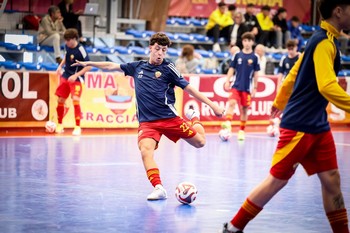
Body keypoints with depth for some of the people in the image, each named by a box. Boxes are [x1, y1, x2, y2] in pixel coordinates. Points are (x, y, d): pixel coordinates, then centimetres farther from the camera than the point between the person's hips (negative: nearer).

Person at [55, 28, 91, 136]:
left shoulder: (80, 49, -19)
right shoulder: (67, 46, -1)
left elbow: (88, 66, -17)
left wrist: (75, 75, -22)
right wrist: (60, 66, 7)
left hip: (76, 78, -6)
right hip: (65, 76, 6)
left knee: (75, 100, -21)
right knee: (60, 100, 8)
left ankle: (77, 127, -13)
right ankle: (60, 125, 25)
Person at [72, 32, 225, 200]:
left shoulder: (168, 68, 0)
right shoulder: (137, 67, 10)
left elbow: (188, 88, -1)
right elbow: (112, 66, 23)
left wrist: (212, 105, -5)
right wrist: (89, 63, 25)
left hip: (169, 118, -1)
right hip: (146, 122, 1)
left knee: (200, 142, 1)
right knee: (145, 150, -27)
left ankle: (194, 117, 32)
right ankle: (159, 188, -28)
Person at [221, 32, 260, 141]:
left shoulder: (255, 57, 1)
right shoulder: (237, 55, 5)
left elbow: (255, 74, 4)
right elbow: (232, 69, 9)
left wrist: (255, 88, 2)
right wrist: (227, 81, -2)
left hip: (247, 88, 0)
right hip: (236, 85, 0)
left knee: (244, 109, 5)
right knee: (232, 103, -21)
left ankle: (241, 130, 14)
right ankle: (228, 123, -33)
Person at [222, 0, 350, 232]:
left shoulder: (322, 39, 12)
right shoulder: (325, 42, -17)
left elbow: (294, 74, 21)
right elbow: (327, 86, -27)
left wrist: (280, 103, 31)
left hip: (318, 125, 9)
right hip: (300, 125, -9)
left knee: (331, 180, 5)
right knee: (277, 180, -1)